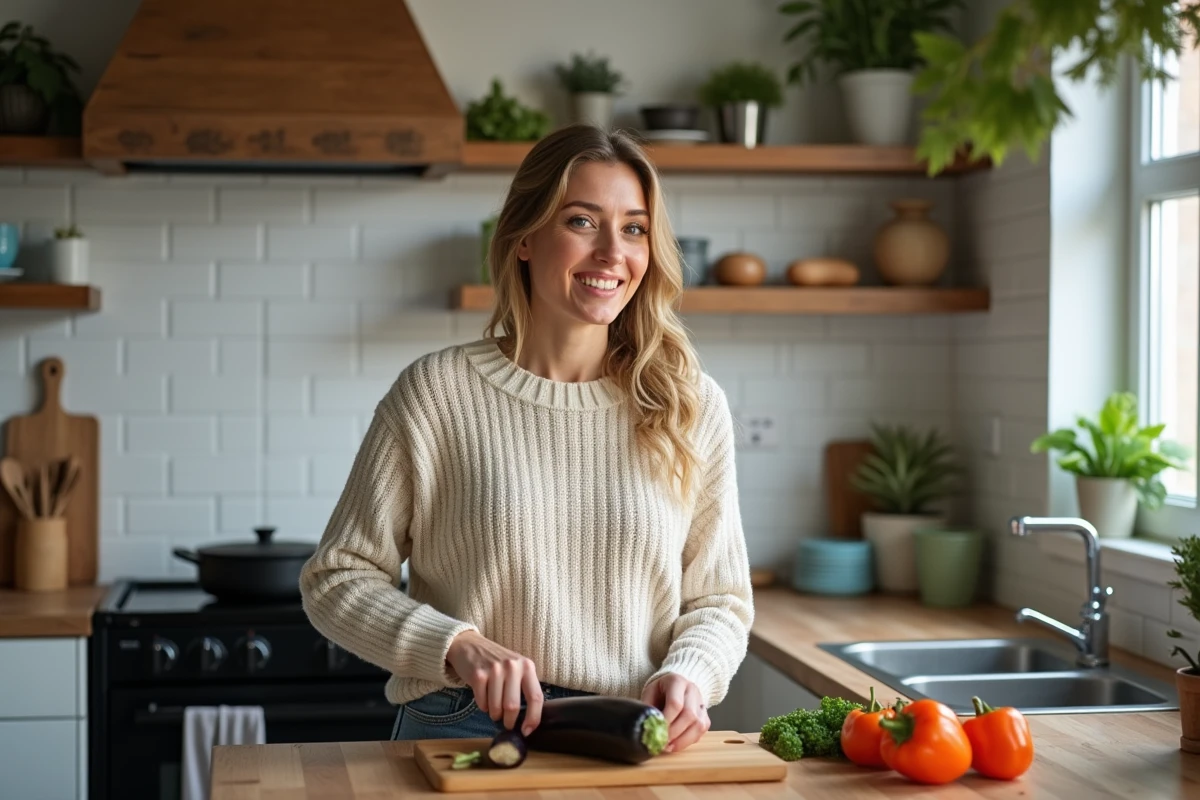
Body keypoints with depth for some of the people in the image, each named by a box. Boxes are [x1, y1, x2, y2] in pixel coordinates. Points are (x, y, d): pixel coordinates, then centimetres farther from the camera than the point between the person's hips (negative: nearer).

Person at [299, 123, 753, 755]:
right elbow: (336, 579, 4)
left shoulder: (692, 406, 7)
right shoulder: (436, 393, 0)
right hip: (462, 735, -1)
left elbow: (718, 599, 14)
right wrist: (457, 646, -12)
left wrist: (688, 675, -7)